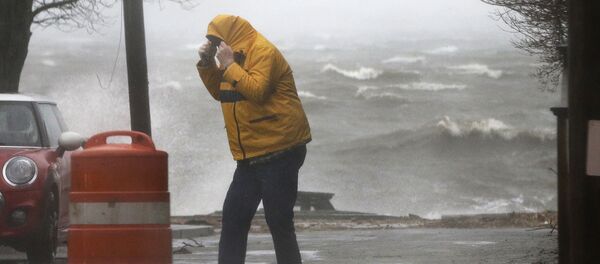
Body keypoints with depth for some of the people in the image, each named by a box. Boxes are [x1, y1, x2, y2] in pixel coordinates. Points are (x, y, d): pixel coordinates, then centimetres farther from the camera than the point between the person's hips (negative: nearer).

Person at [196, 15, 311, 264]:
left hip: (279, 152, -10)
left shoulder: (263, 52, -12)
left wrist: (229, 65, -19)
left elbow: (257, 90, -24)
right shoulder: (238, 57, 16)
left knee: (278, 221, -9)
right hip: (251, 156, 10)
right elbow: (219, 92, 23)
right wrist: (207, 63, 9)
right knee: (233, 217, 9)